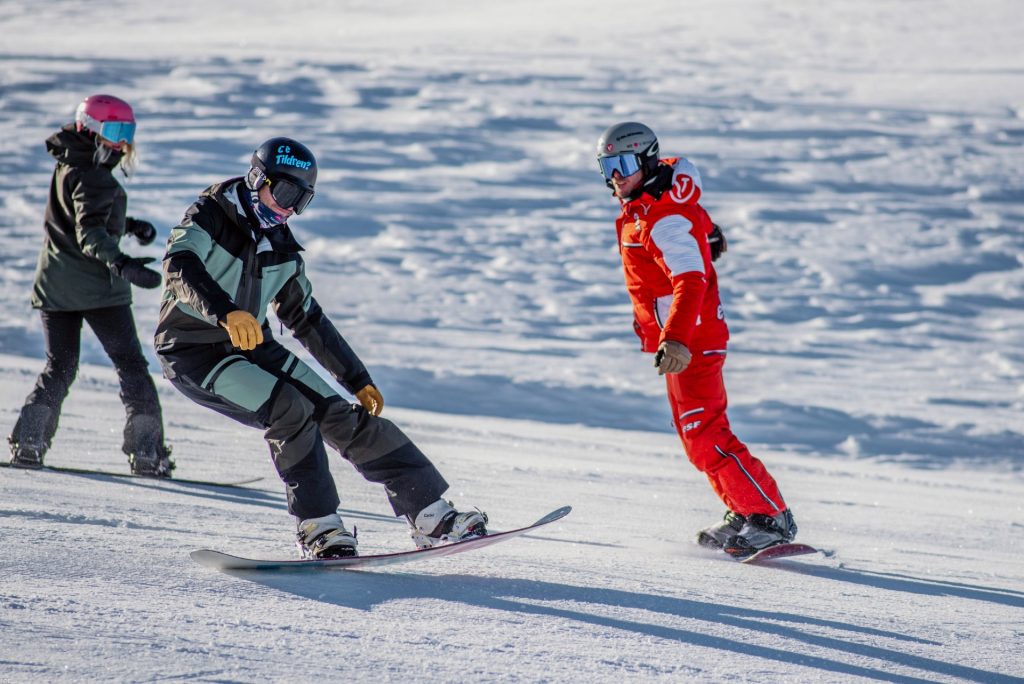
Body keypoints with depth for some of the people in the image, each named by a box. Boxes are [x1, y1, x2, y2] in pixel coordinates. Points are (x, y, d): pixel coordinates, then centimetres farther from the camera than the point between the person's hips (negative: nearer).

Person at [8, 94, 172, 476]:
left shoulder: (67, 167, 13)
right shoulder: (92, 176, -16)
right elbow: (90, 233, -30)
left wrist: (130, 225, 36)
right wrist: (120, 264, -45)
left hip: (53, 284, 8)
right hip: (96, 286, -8)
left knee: (59, 366, 15)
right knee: (130, 364, 0)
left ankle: (27, 441, 2)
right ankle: (146, 448, -5)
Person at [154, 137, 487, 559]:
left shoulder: (282, 249, 7)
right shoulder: (211, 215, -11)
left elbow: (307, 320, 18)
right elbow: (179, 268, -30)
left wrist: (357, 379, 17)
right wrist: (227, 312, -47)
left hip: (252, 347, 6)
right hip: (192, 353, -6)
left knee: (341, 417, -4)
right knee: (290, 410, -27)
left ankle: (430, 514, -2)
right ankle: (317, 527, -15)